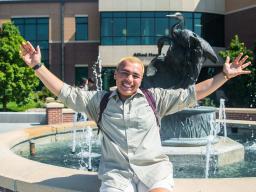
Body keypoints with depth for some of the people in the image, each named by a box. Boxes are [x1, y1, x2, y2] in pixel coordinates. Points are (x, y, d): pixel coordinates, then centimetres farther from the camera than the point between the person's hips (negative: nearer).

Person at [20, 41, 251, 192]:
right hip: (116, 173, 1)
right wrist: (38, 66, 6)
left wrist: (225, 75, 7)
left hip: (153, 169, 0)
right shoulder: (100, 100, 14)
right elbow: (65, 93, 12)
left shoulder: (154, 98, 11)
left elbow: (192, 94, 11)